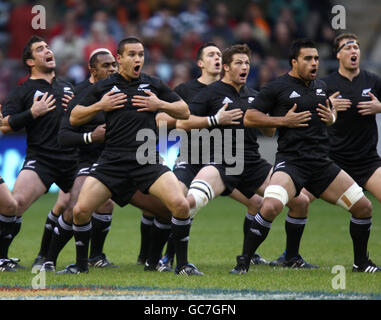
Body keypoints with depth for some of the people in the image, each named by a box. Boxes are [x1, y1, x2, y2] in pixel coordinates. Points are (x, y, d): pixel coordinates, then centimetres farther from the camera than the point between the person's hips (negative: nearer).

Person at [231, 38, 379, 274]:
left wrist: (330, 117, 7)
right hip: (291, 162, -6)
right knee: (270, 207, -29)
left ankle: (361, 262, 21)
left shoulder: (321, 86, 15)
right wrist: (284, 120, -13)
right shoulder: (278, 88, -3)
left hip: (322, 163, 6)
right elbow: (249, 118, -4)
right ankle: (244, 261, -12)